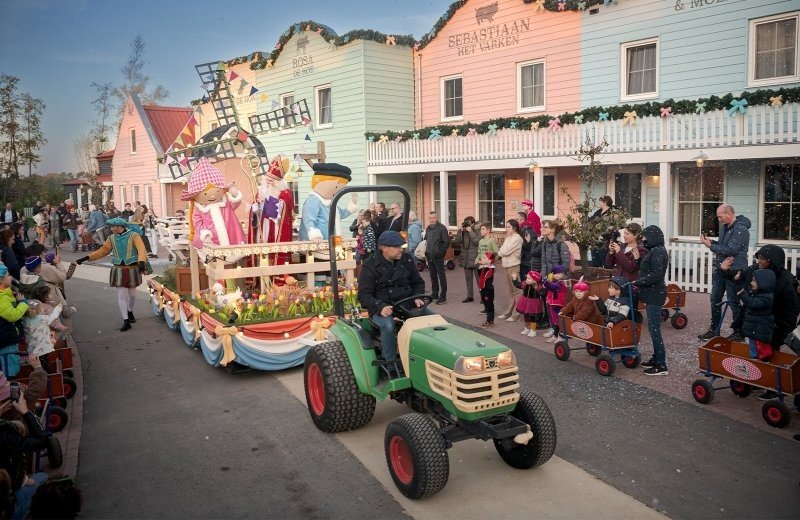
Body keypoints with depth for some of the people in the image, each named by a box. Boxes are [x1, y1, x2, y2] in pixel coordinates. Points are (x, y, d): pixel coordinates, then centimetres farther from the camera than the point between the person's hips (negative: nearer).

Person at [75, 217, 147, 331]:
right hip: (118, 270, 3)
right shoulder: (112, 238, 4)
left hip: (132, 269, -2)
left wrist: (142, 262, -41)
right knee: (121, 295, -4)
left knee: (131, 293, 13)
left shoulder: (133, 236, -10)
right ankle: (126, 321, -2)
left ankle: (130, 312, 41)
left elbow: (141, 249, -23)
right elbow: (103, 250, 6)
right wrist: (86, 258, -2)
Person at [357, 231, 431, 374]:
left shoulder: (407, 260, 6)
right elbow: (364, 294, -10)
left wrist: (417, 298, -5)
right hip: (381, 308, -4)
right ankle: (391, 367, -22)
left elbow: (418, 282, 16)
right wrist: (380, 307, -27)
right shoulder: (370, 265, -7)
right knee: (388, 326, -37)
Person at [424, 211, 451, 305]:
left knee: (441, 276, -5)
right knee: (433, 276, 14)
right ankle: (434, 294, 22)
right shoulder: (428, 228, 13)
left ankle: (443, 297, -3)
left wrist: (440, 251, -14)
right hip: (429, 256, 8)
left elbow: (446, 242, -12)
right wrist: (427, 250, 12)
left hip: (438, 256, -8)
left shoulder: (441, 228, -9)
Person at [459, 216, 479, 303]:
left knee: (478, 278, 1)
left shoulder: (477, 232, -7)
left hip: (475, 259, -6)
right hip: (466, 259, 6)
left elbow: (477, 242, -22)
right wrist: (461, 231, -9)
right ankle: (469, 296, 21)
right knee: (468, 279, 12)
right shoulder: (463, 232, 8)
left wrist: (470, 231, -19)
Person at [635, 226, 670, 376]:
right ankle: (656, 359, 24)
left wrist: (637, 282, -17)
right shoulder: (655, 250, 15)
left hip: (654, 295, -10)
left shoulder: (658, 251, -16)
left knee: (654, 329, -8)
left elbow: (656, 274, -23)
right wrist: (639, 282, 6)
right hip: (652, 293, 10)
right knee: (653, 328, 15)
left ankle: (661, 365, -4)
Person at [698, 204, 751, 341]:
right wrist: (711, 241, -1)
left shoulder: (741, 230, -19)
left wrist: (710, 246, -19)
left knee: (734, 302, 2)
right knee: (715, 300, 14)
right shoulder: (724, 226, 8)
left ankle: (739, 333, 16)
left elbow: (731, 250, -24)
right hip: (720, 269, 9)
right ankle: (714, 329, 25)